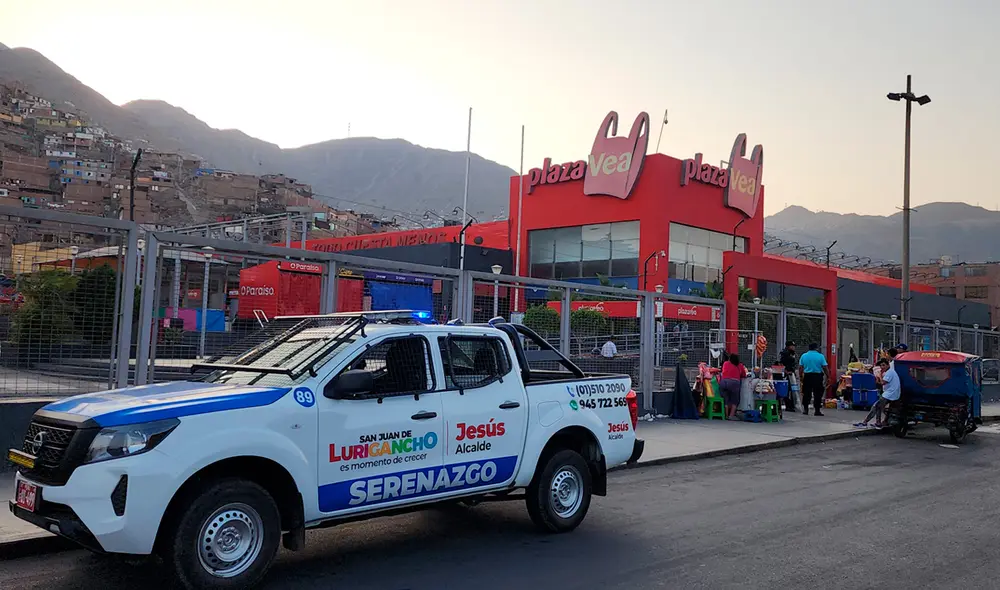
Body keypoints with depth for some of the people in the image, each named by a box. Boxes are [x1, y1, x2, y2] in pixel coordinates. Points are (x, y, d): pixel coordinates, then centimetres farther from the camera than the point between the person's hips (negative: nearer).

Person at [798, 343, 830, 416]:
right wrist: (828, 376, 0)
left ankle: (805, 409, 11)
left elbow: (800, 368, 6)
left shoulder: (804, 356, 5)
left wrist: (800, 377, 14)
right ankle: (817, 410, 3)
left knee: (806, 394, 9)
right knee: (817, 394, 2)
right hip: (817, 376, -3)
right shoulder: (820, 356, -5)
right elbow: (825, 368, -7)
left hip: (807, 376, 3)